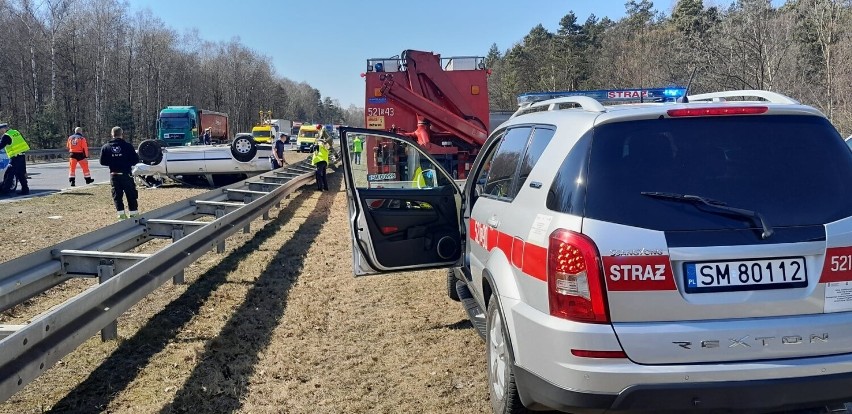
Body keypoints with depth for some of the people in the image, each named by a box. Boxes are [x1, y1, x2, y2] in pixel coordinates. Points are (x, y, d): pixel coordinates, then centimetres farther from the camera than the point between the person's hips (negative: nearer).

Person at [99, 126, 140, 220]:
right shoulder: (127, 146, -9)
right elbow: (135, 160, -8)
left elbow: (102, 162, 2)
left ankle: (121, 213, 5)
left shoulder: (106, 147, 0)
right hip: (126, 174, -2)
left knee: (117, 195, 9)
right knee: (131, 194, 7)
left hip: (114, 175, 2)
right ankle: (134, 213, 8)